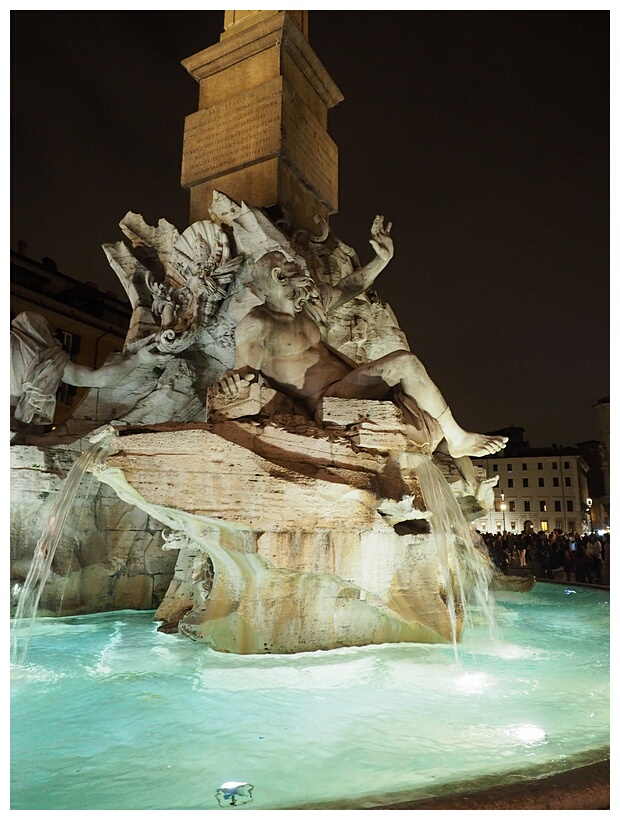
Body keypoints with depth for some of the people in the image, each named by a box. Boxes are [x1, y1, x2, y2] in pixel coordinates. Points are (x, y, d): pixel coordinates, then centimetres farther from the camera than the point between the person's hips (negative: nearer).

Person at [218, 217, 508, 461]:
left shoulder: (304, 304, 13)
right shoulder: (255, 324, -10)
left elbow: (347, 289, 24)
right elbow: (245, 368, -11)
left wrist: (382, 259, 18)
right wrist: (233, 377, -36)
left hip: (347, 382, 9)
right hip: (324, 402, -9)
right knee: (405, 363, -20)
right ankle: (457, 439, -7)